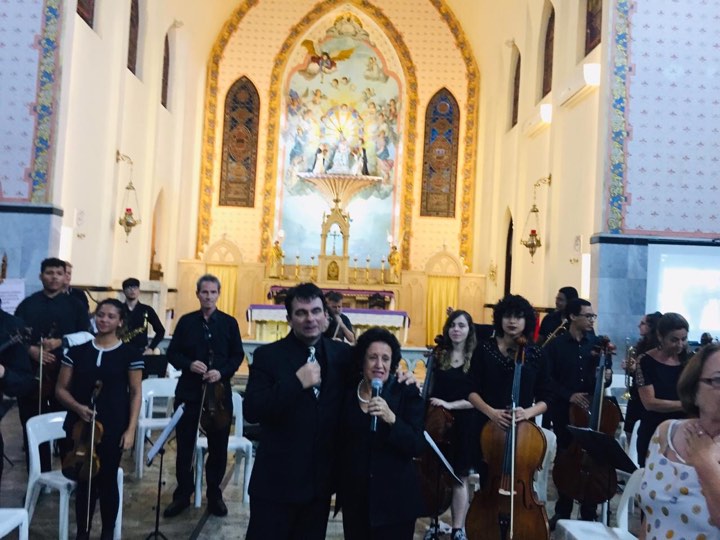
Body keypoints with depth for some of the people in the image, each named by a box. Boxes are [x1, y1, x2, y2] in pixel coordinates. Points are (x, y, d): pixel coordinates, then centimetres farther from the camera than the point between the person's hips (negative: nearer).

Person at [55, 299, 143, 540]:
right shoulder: (77, 352, 3)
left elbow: (136, 393, -1)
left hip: (113, 429, -1)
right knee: (84, 482, 6)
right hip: (80, 427, 2)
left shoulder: (129, 354, -2)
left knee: (107, 481, 7)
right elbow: (62, 389, 6)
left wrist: (130, 429, -8)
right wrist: (77, 407, -13)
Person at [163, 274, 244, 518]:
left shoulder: (229, 323, 2)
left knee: (218, 446, 7)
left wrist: (222, 372, -15)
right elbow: (173, 353, 4)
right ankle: (182, 495, 22)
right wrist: (189, 364, -15)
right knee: (185, 445, 7)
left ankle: (214, 495, 23)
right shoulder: (186, 321, 3)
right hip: (189, 391, 0)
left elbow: (237, 356, 2)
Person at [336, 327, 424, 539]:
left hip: (394, 499, -3)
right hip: (354, 498, 3)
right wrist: (338, 487, 9)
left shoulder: (407, 393, -7)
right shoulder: (347, 394, 2)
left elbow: (417, 446, -15)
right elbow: (340, 443, 11)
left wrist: (391, 418, -28)